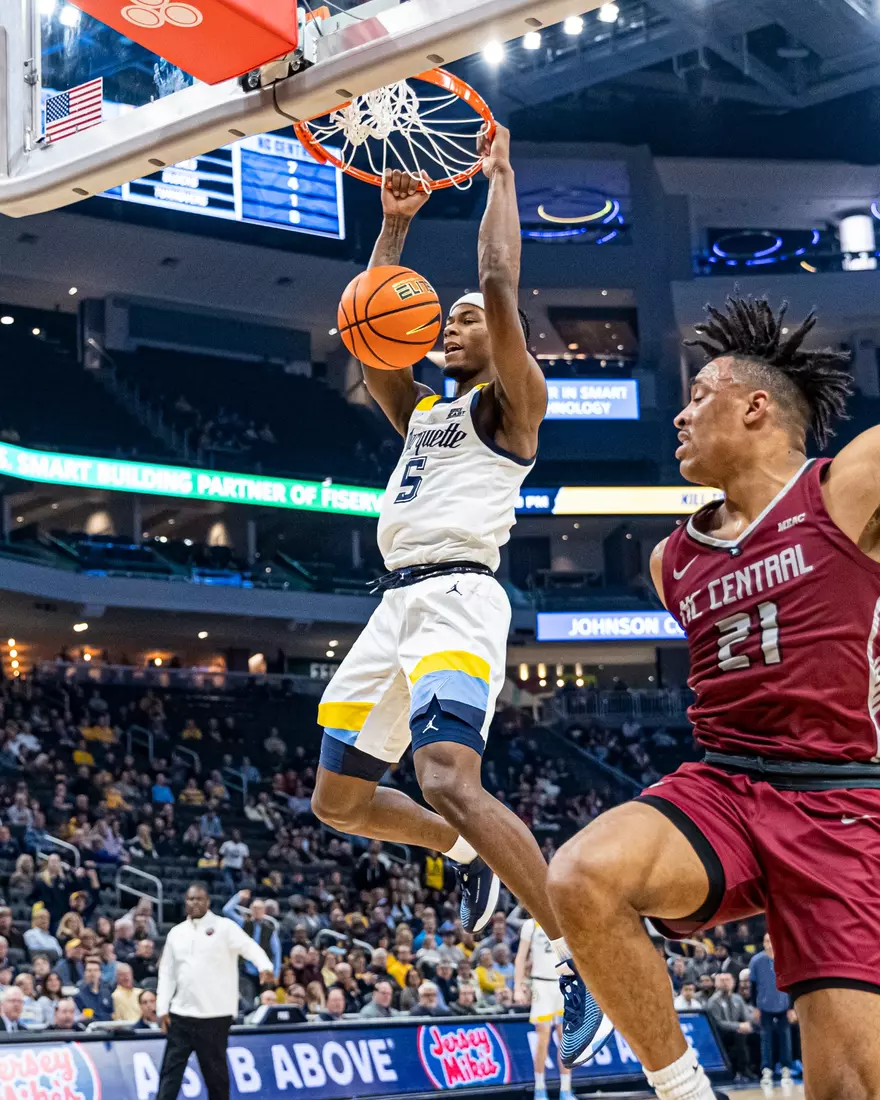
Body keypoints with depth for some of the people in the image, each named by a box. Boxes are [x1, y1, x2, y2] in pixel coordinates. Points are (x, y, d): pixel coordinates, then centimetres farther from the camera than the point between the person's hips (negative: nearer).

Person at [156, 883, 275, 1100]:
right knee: (171, 1070, 1)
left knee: (215, 1072, 5)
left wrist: (265, 966, -36)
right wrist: (162, 1008, 5)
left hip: (214, 1015, -4)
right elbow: (167, 972, 13)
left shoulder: (225, 927, -3)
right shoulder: (176, 932, 11)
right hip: (181, 1014, 4)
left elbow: (250, 947, -16)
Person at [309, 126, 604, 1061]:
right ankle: (468, 854, 34)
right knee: (339, 799, 11)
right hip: (396, 601, 9)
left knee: (450, 782, -28)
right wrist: (394, 226, 21)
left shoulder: (510, 400, 4)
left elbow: (500, 284, -7)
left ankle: (581, 956, -20)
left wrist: (499, 177, 3)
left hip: (456, 597, -9)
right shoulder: (421, 410, 25)